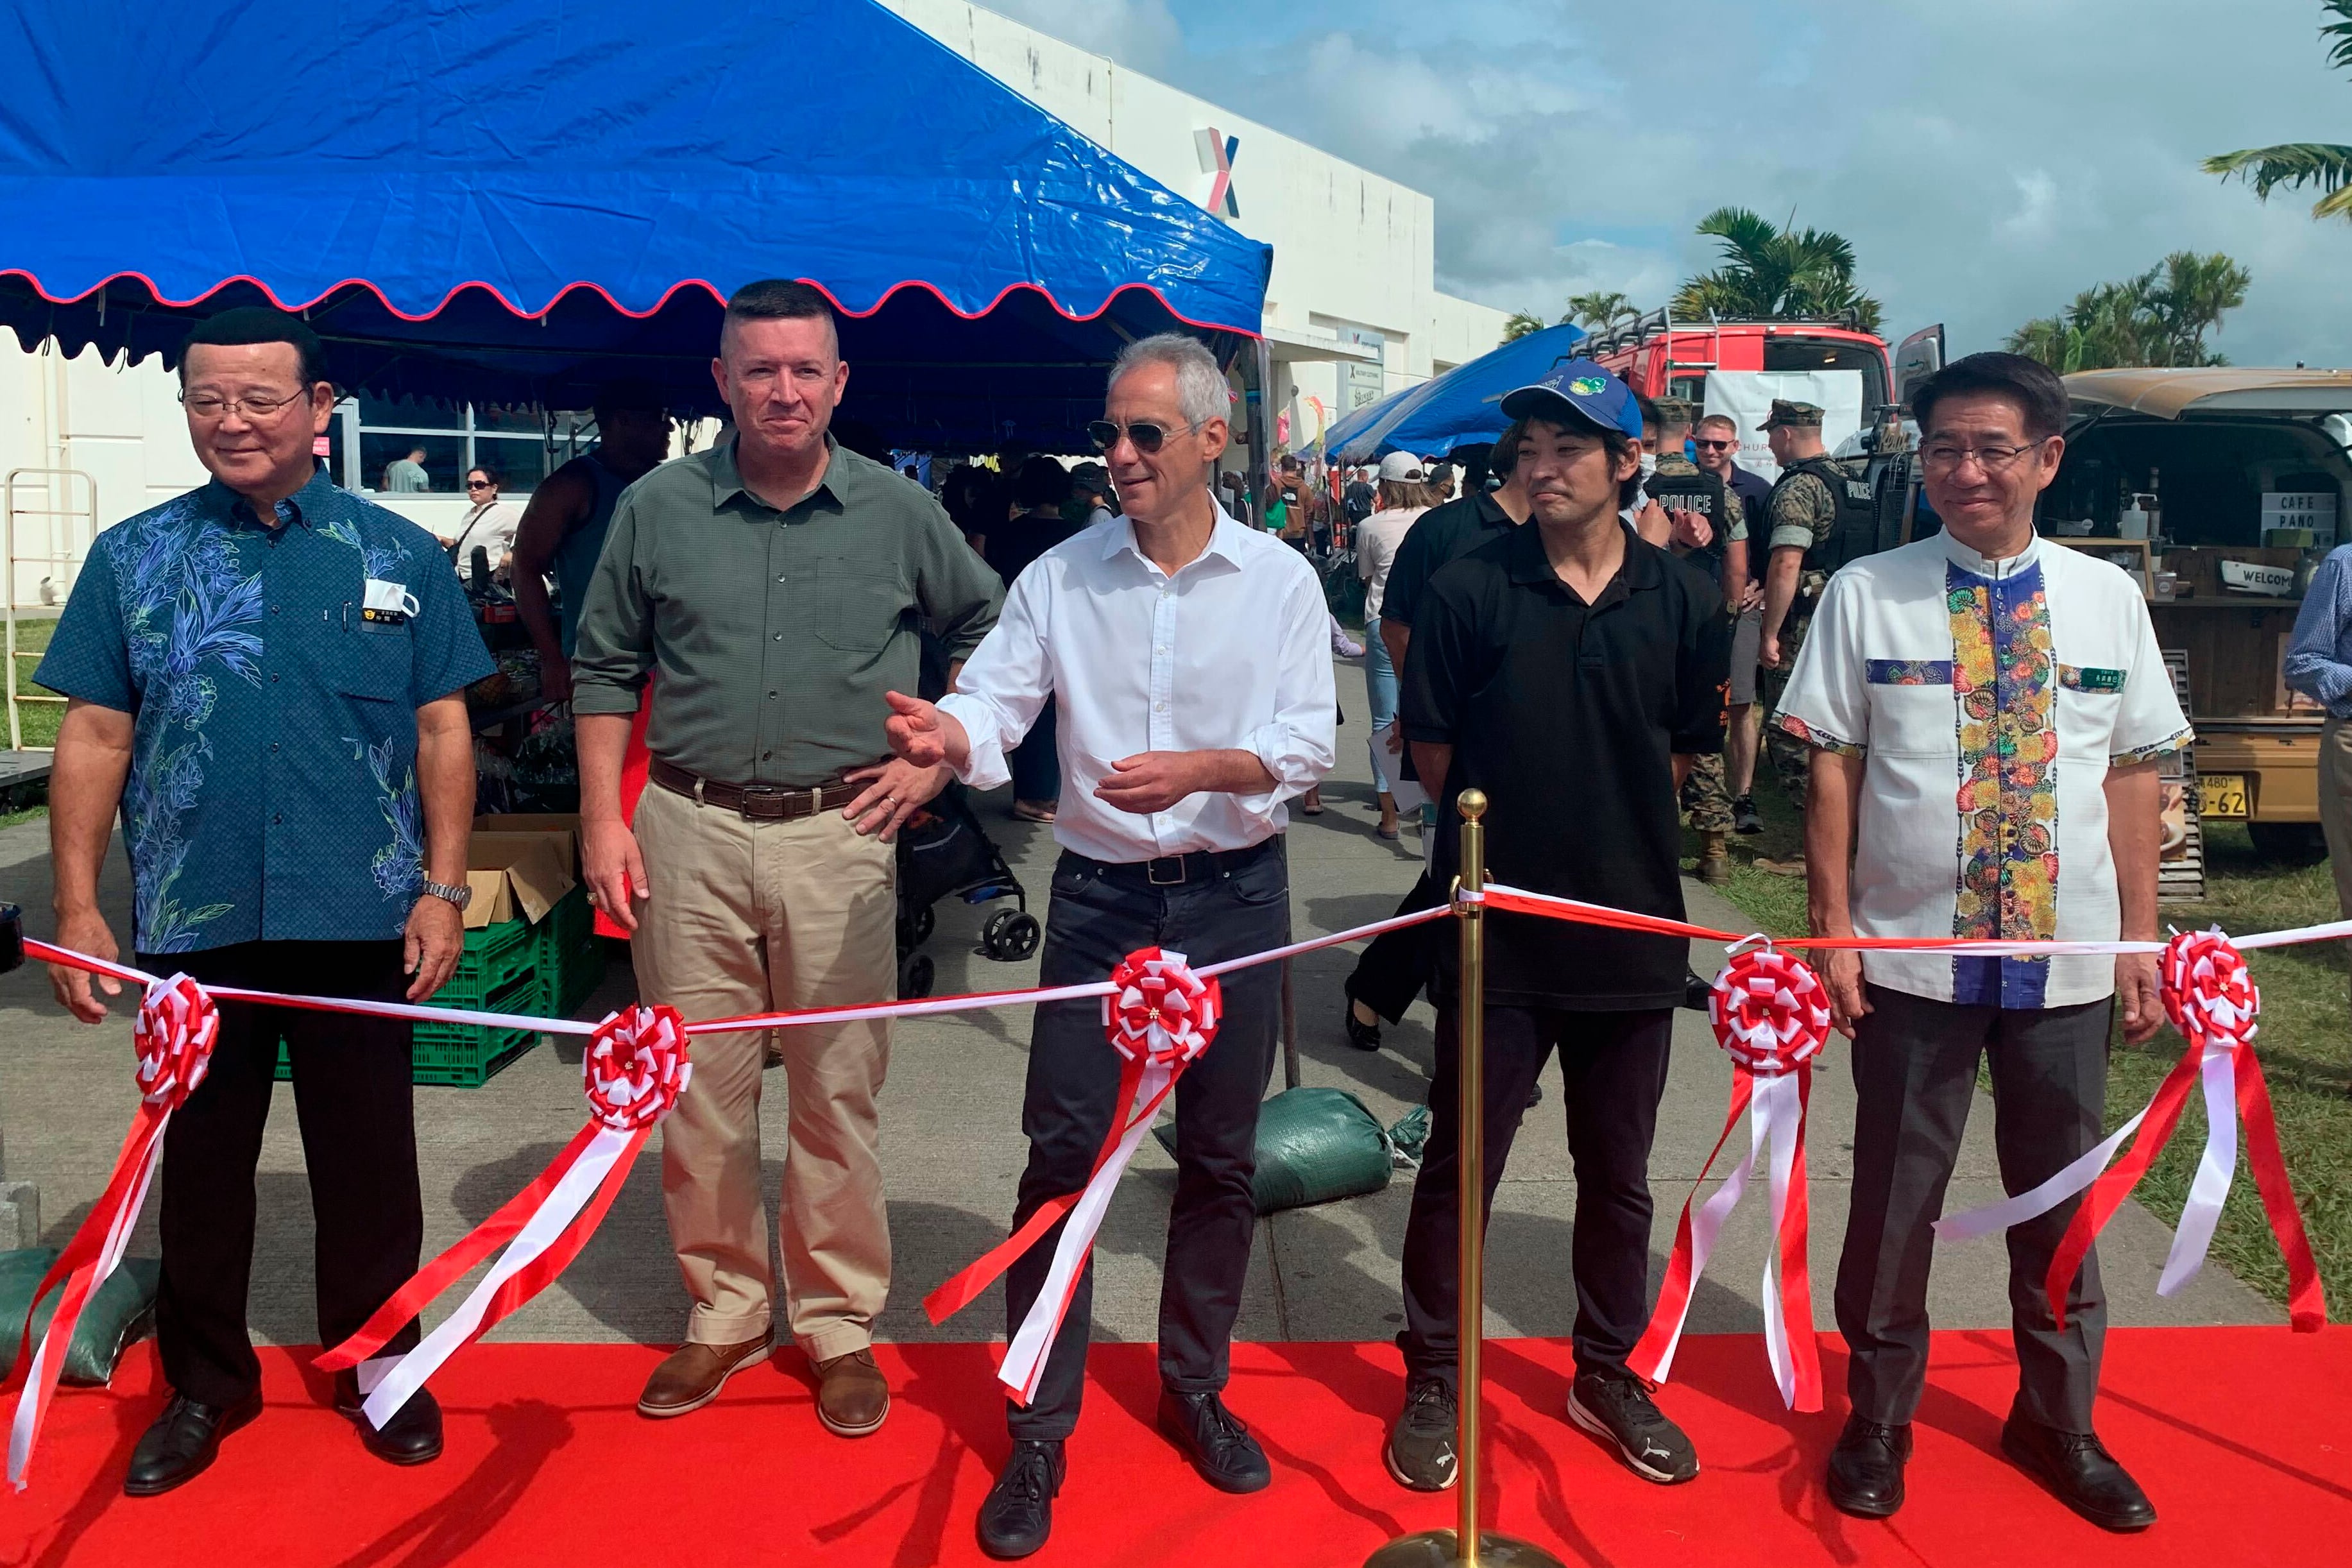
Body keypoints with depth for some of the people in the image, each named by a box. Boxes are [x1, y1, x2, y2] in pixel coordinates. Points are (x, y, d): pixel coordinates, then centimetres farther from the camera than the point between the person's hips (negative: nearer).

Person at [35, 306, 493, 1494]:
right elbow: (93, 740, 5)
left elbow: (443, 733, 4)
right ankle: (204, 1382, 30)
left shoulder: (401, 557, 2)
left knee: (369, 1160, 9)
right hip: (189, 920, 1)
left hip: (363, 919, -1)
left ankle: (378, 1363, 28)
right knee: (200, 1159, 13)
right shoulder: (132, 558, 5)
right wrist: (78, 907, 0)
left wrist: (444, 887, -3)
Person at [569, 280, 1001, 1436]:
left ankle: (840, 1324, 20)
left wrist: (937, 758, 3)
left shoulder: (898, 513, 2)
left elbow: (990, 632, 14)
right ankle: (723, 1314, 24)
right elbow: (604, 669, 10)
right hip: (689, 830, 1)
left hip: (839, 832, -1)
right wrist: (603, 817, 2)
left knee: (838, 1093, 5)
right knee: (699, 1091, 8)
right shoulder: (658, 509, 4)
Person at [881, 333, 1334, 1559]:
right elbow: (996, 698, -8)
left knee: (1219, 1158, 11)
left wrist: (1203, 769, -23)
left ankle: (1194, 1387, 31)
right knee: (1062, 1151, -1)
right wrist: (949, 733, -30)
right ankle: (1038, 1433, 11)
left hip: (1235, 896, 0)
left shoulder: (1279, 580, 0)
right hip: (1100, 895, 0)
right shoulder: (1060, 577, 2)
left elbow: (1308, 743, -6)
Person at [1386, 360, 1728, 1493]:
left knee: (1617, 1175, 16)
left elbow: (1683, 753, 9)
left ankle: (1607, 1374, 35)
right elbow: (1432, 750, 0)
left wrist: (1607, 828, 5)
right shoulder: (1470, 591, -7)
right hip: (1496, 931, -2)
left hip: (1630, 930, 3)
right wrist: (1516, 826, 4)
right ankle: (1433, 1381, 25)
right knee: (1459, 1167, 8)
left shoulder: (1682, 602, -1)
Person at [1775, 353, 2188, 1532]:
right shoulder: (1866, 594, -5)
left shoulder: (2107, 597, 3)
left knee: (2060, 1199, 16)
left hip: (2070, 962, 2)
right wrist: (1833, 933, -7)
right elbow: (1831, 769, -4)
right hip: (1910, 957, -2)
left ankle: (2058, 1422, 38)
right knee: (1895, 1200, 10)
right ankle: (1878, 1419, 31)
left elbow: (2133, 774, 6)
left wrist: (2140, 937, 4)